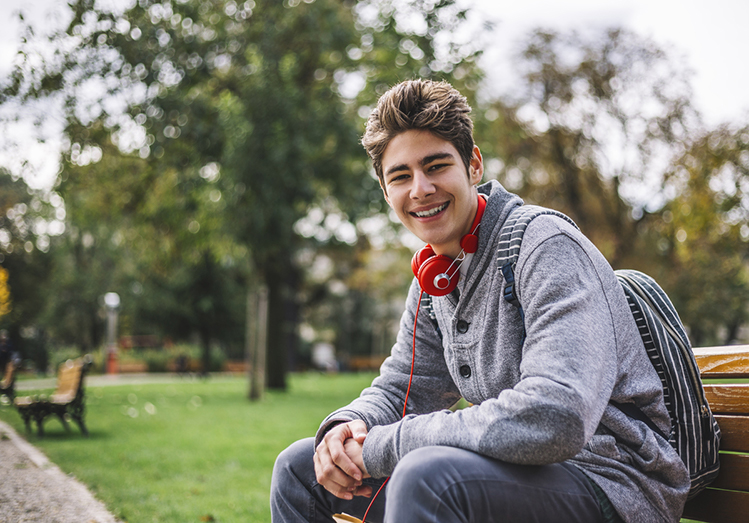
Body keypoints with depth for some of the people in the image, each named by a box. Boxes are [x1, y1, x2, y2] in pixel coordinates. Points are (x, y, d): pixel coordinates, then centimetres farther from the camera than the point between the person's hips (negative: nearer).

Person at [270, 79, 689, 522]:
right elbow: (401, 388, 18)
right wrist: (346, 428, -8)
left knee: (428, 474, -37)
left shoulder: (548, 248, -19)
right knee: (302, 467, 4)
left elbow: (554, 420, -32)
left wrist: (383, 446, -23)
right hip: (511, 470, 8)